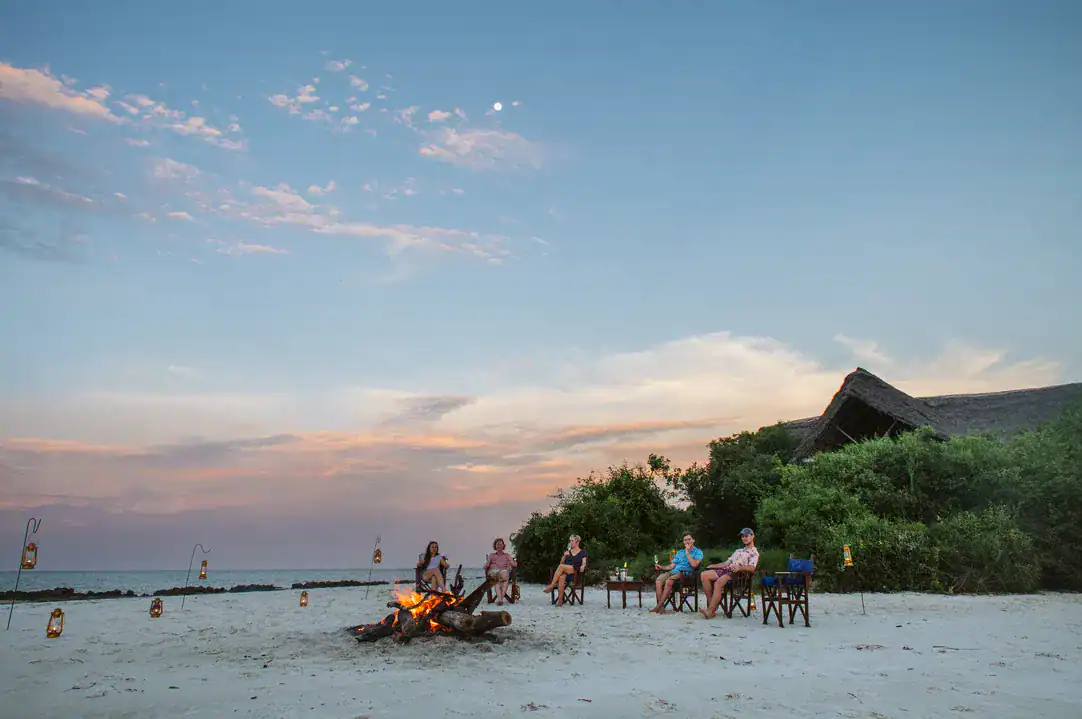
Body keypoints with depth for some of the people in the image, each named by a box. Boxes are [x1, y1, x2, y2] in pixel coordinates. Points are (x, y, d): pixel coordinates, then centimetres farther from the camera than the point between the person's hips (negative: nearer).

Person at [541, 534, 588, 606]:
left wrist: (582, 566, -21)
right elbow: (561, 562, 21)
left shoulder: (582, 553, 14)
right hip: (565, 570, 3)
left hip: (575, 571, -3)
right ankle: (560, 600, -38)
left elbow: (584, 563, 3)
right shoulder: (568, 551, 25)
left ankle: (551, 586, -33)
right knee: (561, 577, -37)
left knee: (561, 566, -34)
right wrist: (564, 556, 1)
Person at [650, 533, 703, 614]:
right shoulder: (679, 552, 29)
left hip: (685, 573, -6)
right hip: (672, 571, 6)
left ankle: (658, 606, -33)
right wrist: (661, 567, 5)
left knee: (669, 581, -36)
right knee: (658, 581, -26)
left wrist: (687, 552, -2)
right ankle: (661, 607, -32)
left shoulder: (698, 552, 10)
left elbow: (694, 565, -8)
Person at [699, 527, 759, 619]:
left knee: (718, 582, -36)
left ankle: (710, 610, -36)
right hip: (726, 569, 8)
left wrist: (739, 567, -29)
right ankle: (711, 603, -17)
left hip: (736, 573, -8)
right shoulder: (738, 551, 34)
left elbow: (752, 568, -11)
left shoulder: (754, 553, 7)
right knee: (704, 575, -17)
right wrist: (713, 566, 19)